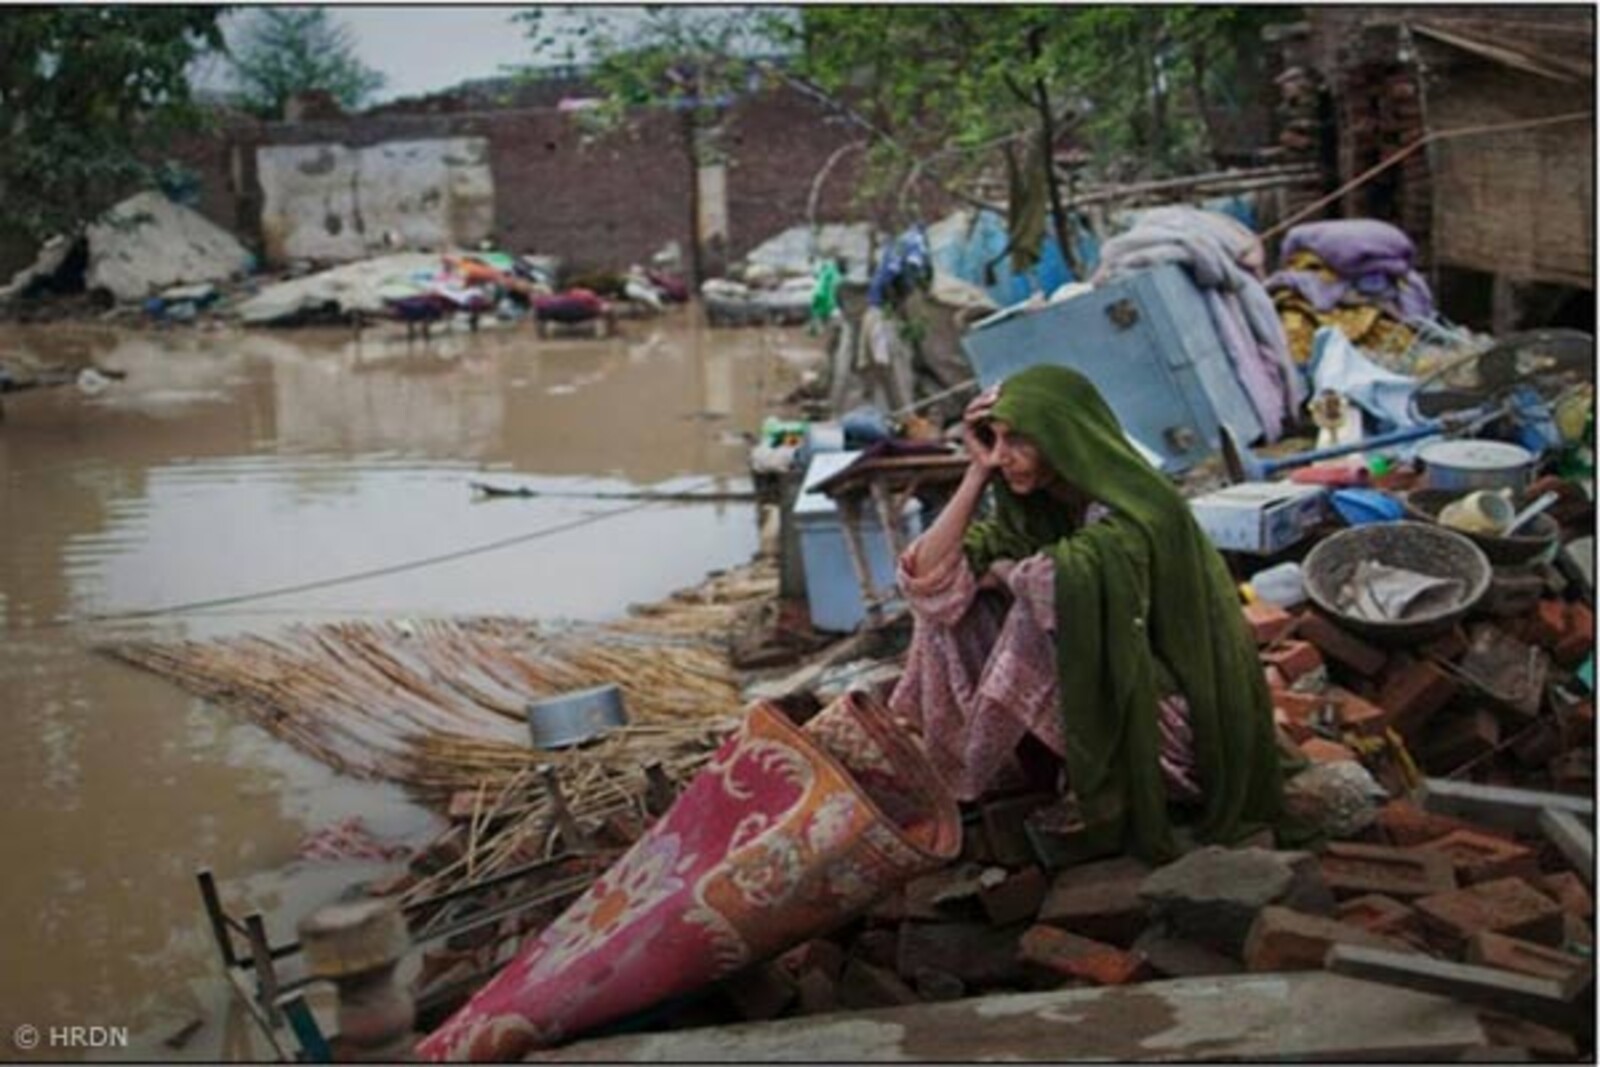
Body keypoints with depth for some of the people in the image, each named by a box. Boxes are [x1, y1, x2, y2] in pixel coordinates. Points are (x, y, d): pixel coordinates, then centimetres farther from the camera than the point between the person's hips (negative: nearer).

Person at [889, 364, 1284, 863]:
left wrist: (1003, 573, -18)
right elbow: (927, 575, -5)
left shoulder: (1132, 512, -19)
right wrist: (977, 473, -8)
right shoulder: (1033, 510, 2)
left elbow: (1070, 578, -39)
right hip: (1104, 706, 8)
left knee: (1039, 615, -27)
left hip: (1178, 725, -8)